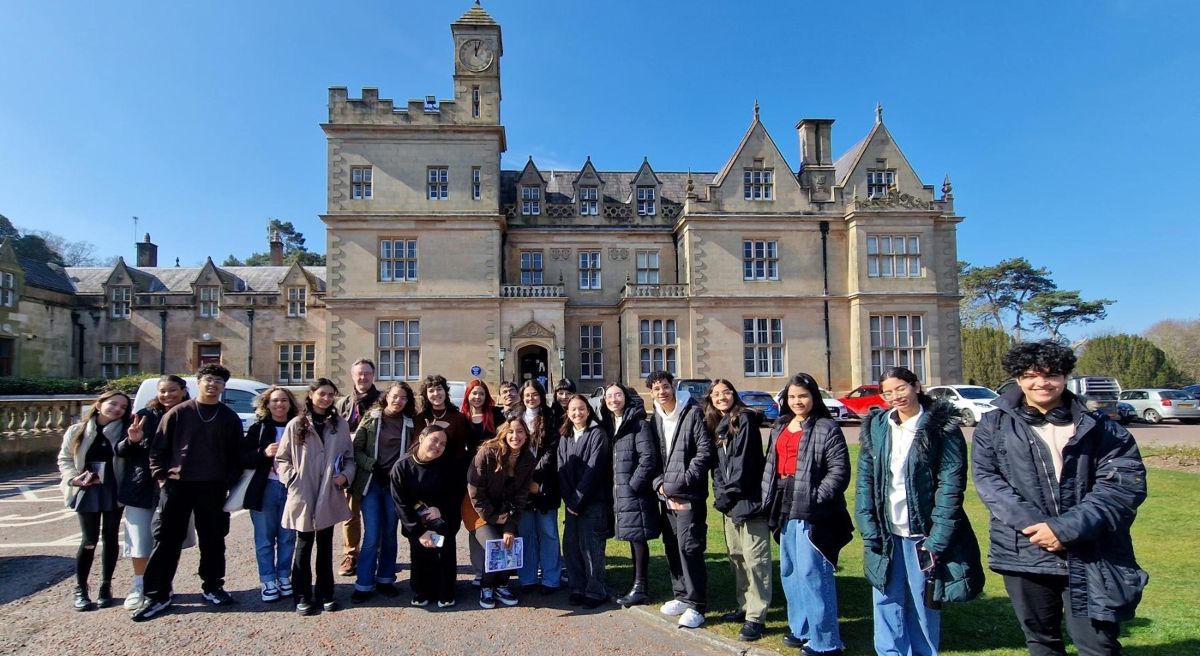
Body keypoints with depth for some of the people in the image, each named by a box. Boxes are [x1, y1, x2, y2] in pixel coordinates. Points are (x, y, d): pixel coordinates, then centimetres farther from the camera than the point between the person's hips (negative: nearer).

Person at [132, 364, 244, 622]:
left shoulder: (230, 418, 5)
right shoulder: (178, 413, 1)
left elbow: (236, 455, 7)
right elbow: (158, 448, 2)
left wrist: (230, 482, -1)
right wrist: (162, 477, -5)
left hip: (213, 488, 1)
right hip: (177, 485, -1)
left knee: (213, 540, 9)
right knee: (167, 540, 2)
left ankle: (212, 587, 23)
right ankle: (157, 595, 12)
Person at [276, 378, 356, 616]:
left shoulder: (340, 425, 4)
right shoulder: (296, 425, -3)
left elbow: (349, 457, 8)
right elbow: (281, 459, 2)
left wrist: (345, 475, -8)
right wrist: (293, 479, -10)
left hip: (330, 496, 2)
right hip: (303, 496, -2)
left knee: (325, 545, 13)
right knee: (304, 545, 8)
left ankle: (325, 593, 24)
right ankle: (303, 596, 20)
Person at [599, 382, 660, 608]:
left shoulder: (638, 423, -10)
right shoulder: (609, 424, 13)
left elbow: (648, 458, -17)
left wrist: (632, 485, -15)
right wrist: (615, 489, 9)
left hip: (636, 492, -8)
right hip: (620, 493, 8)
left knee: (638, 538, -2)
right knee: (632, 539, 14)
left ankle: (640, 589, 8)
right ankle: (637, 586, 23)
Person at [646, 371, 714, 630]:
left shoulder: (693, 412, -7)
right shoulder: (655, 418, 12)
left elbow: (704, 452, -12)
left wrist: (680, 483, -15)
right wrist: (660, 484, -3)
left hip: (689, 495, -6)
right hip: (665, 495, 7)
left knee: (689, 547, -7)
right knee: (672, 547, 13)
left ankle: (696, 605, 4)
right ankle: (681, 596, 28)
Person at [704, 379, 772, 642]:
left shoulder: (745, 418, -7)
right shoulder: (714, 425, 15)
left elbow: (743, 461, -13)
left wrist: (729, 493, -13)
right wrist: (720, 493, 1)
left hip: (749, 498, -8)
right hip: (729, 500, 8)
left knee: (754, 558, -5)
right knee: (736, 556, 15)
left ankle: (756, 616, 0)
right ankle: (745, 606, 27)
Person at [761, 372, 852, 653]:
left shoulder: (826, 428, -10)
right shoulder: (780, 427, 13)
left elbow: (839, 470, -15)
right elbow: (770, 464, 19)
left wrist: (815, 498, -20)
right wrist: (769, 499, 11)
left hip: (812, 512, -8)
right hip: (785, 509, 8)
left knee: (812, 574, -4)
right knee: (789, 571, 16)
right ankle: (801, 628, 32)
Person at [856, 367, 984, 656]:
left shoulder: (942, 427, -6)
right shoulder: (876, 428, 5)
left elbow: (951, 485, -10)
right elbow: (864, 481, 3)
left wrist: (937, 539, -15)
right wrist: (869, 531, -5)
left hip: (923, 534, -3)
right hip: (885, 534, 3)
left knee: (924, 607, 9)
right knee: (887, 605, 9)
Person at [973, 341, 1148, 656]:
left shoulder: (1099, 427, 2)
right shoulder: (994, 426, 3)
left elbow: (1124, 485, -6)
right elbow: (987, 478, -4)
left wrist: (1066, 528, -17)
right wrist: (1032, 522, -18)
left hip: (1090, 557, -1)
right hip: (1024, 553, 1)